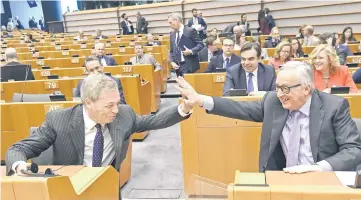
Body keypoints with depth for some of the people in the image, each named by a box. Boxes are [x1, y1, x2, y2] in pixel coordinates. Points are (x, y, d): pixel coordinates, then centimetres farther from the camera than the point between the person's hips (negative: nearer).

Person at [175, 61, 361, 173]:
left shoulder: (335, 106, -9)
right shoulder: (273, 100, -2)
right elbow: (243, 108, -2)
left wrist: (318, 168, -26)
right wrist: (201, 100, -13)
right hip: (282, 177, 2)